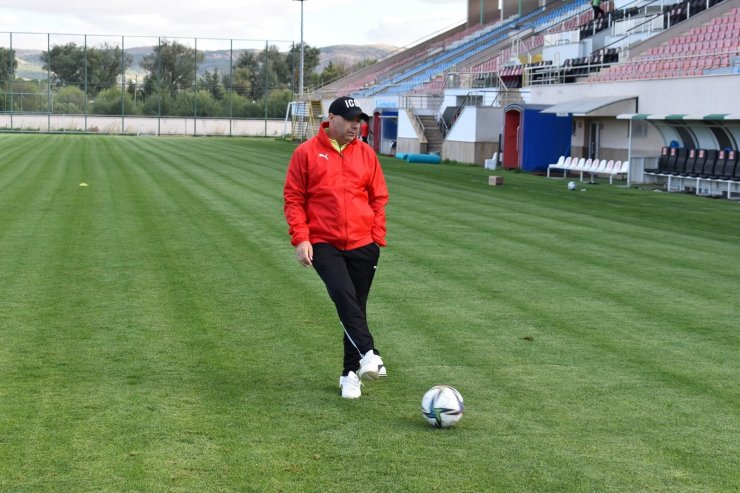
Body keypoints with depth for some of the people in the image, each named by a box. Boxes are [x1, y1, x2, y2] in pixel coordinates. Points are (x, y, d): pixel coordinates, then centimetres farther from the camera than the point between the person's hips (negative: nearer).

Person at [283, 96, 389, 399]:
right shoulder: (306, 153, 0)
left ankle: (350, 373, 15)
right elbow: (293, 198, 0)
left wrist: (378, 237, 5)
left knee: (356, 305, 6)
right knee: (344, 295, -25)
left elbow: (378, 198, 13)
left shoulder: (366, 154, 8)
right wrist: (300, 238, -9)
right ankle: (369, 354, -30)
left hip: (362, 244, 3)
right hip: (323, 243, -3)